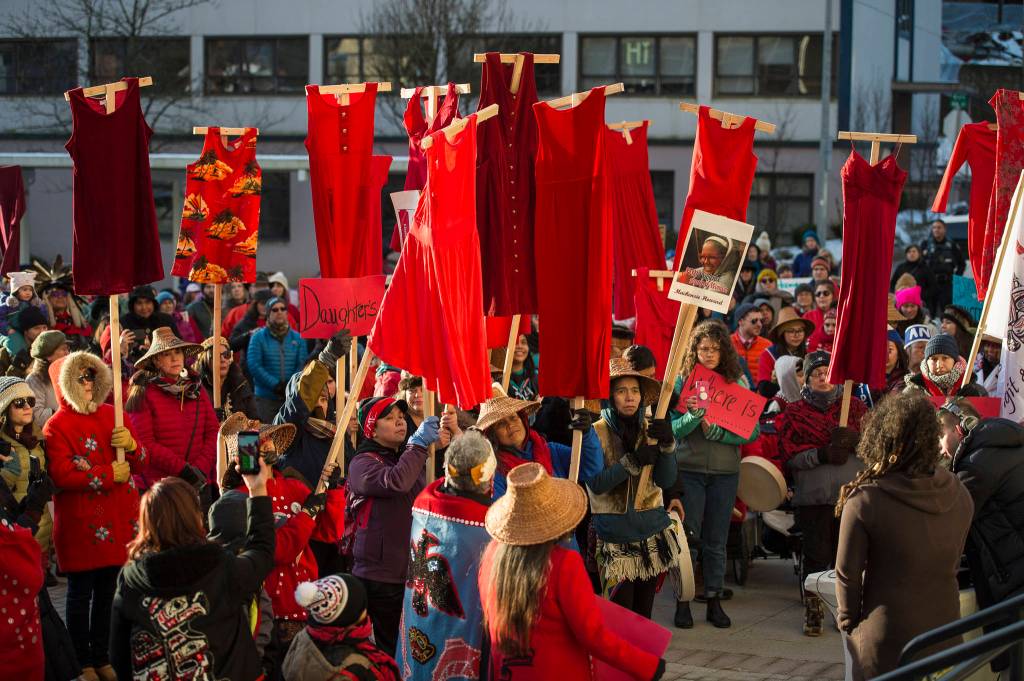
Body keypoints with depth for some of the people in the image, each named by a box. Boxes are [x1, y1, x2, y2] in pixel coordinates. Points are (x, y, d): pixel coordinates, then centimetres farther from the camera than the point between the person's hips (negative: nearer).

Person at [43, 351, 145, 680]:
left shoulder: (113, 415, 11)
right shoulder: (57, 426, -7)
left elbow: (139, 462, 13)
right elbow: (62, 476, -19)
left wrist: (131, 445, -10)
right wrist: (109, 474, -16)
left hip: (116, 522, 5)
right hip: (81, 525, -5)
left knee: (108, 591, 10)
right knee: (81, 593, 4)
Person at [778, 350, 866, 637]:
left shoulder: (855, 407, 15)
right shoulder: (795, 412, 11)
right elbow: (788, 453, 1)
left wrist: (852, 438, -17)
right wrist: (821, 454, -14)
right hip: (812, 496, -1)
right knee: (816, 556, -2)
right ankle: (812, 613, 8)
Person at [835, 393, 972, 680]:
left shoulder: (864, 500, -18)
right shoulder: (958, 495, -5)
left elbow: (847, 573, -11)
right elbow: (954, 562, 7)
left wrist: (848, 621, 6)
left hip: (886, 641, -4)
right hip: (944, 633, 4)